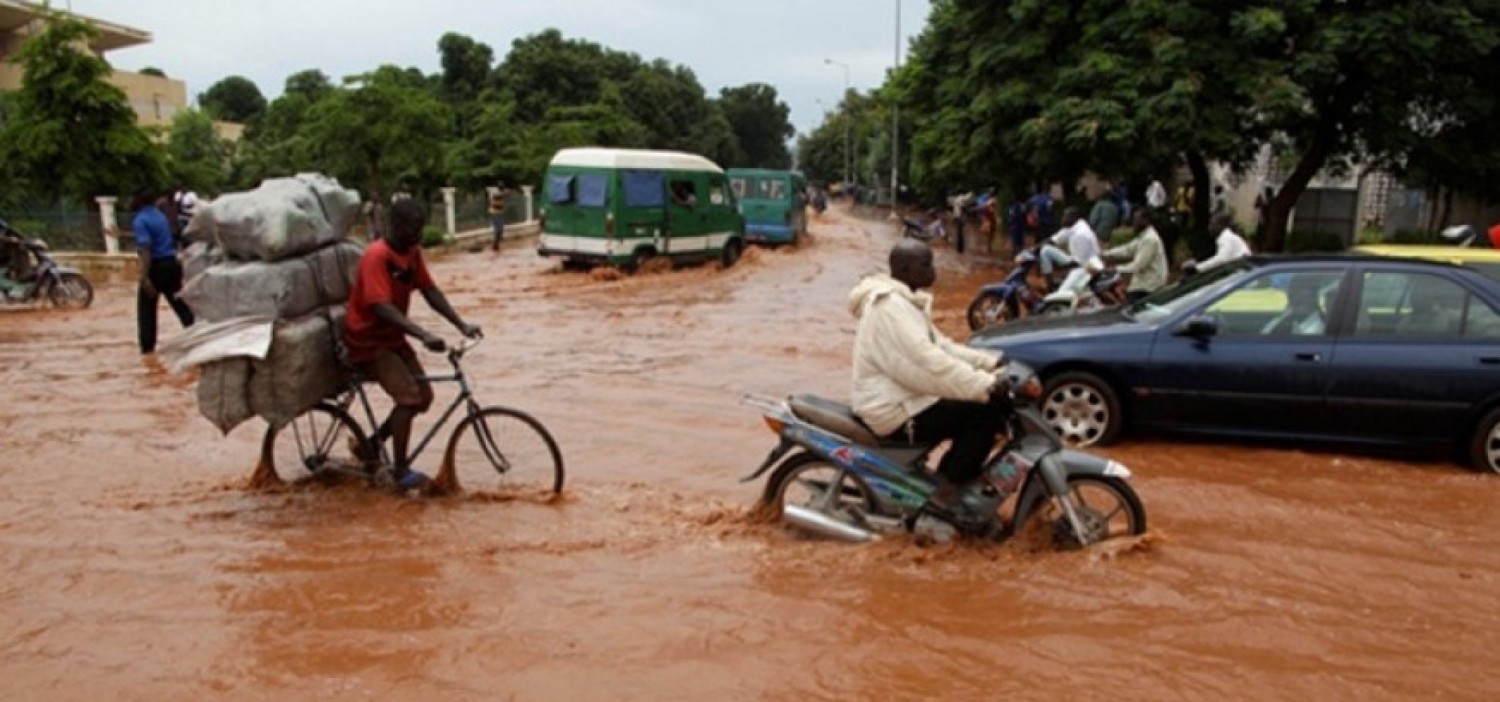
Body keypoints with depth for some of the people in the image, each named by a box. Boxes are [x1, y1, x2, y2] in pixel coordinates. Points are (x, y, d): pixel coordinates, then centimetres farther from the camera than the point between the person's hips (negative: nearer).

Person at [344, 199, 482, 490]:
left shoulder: (412, 253, 1)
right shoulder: (377, 256, -24)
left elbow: (430, 291, 0)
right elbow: (382, 306, -34)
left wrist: (462, 324, -13)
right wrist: (423, 335, -45)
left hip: (393, 337, 8)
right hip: (368, 341, -8)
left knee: (424, 395, 2)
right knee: (409, 396, -21)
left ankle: (372, 444, 21)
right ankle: (401, 471, -9)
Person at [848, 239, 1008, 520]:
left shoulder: (905, 301, 13)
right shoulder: (890, 308, -21)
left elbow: (940, 347, 16)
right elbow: (927, 364, -29)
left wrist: (992, 362, 5)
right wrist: (987, 385, -28)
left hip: (907, 398, 11)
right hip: (897, 411, -11)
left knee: (991, 403, 11)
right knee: (984, 412, -16)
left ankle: (950, 481, 16)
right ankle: (945, 496, -8)